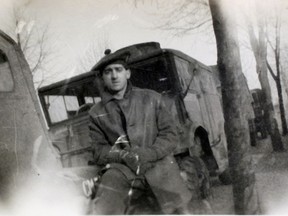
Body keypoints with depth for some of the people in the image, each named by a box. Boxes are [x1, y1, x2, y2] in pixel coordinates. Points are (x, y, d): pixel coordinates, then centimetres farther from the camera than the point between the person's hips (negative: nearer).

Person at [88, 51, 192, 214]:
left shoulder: (151, 98, 9)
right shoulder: (97, 113, 11)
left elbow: (170, 135, 7)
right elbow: (99, 152, 10)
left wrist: (149, 154, -11)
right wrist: (122, 155, -10)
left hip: (158, 162, 0)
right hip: (121, 169, 0)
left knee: (178, 208, -17)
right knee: (104, 211, -21)